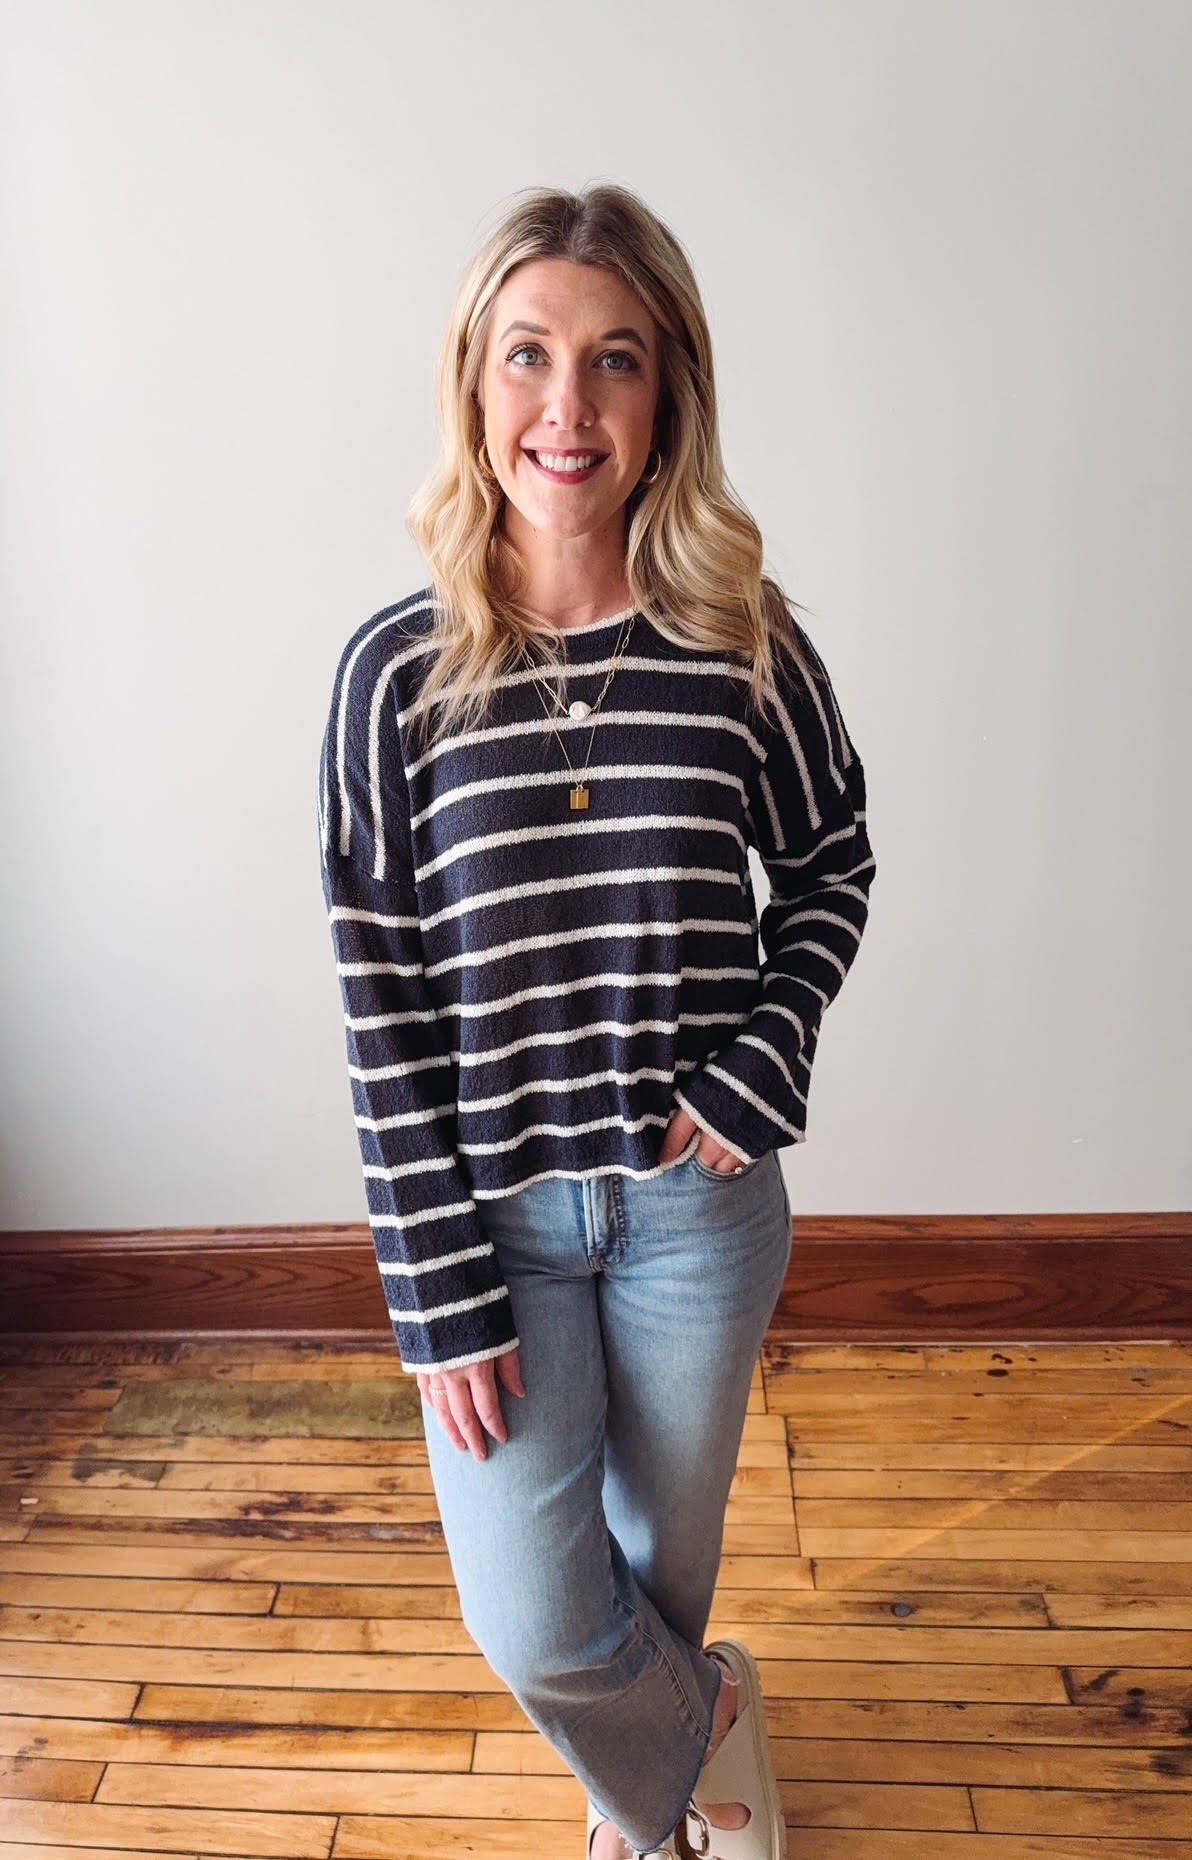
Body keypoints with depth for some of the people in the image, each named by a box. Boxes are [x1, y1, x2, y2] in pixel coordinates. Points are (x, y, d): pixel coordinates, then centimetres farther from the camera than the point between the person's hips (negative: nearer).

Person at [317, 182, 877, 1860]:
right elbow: (382, 999, -9)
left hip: (698, 1200, 1)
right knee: (535, 1623, 7)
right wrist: (440, 1295, -9)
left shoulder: (746, 647, -9)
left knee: (664, 1553, 22)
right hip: (494, 1204, 0)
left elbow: (832, 863, 7)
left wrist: (763, 1065, -9)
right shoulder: (398, 671, -11)